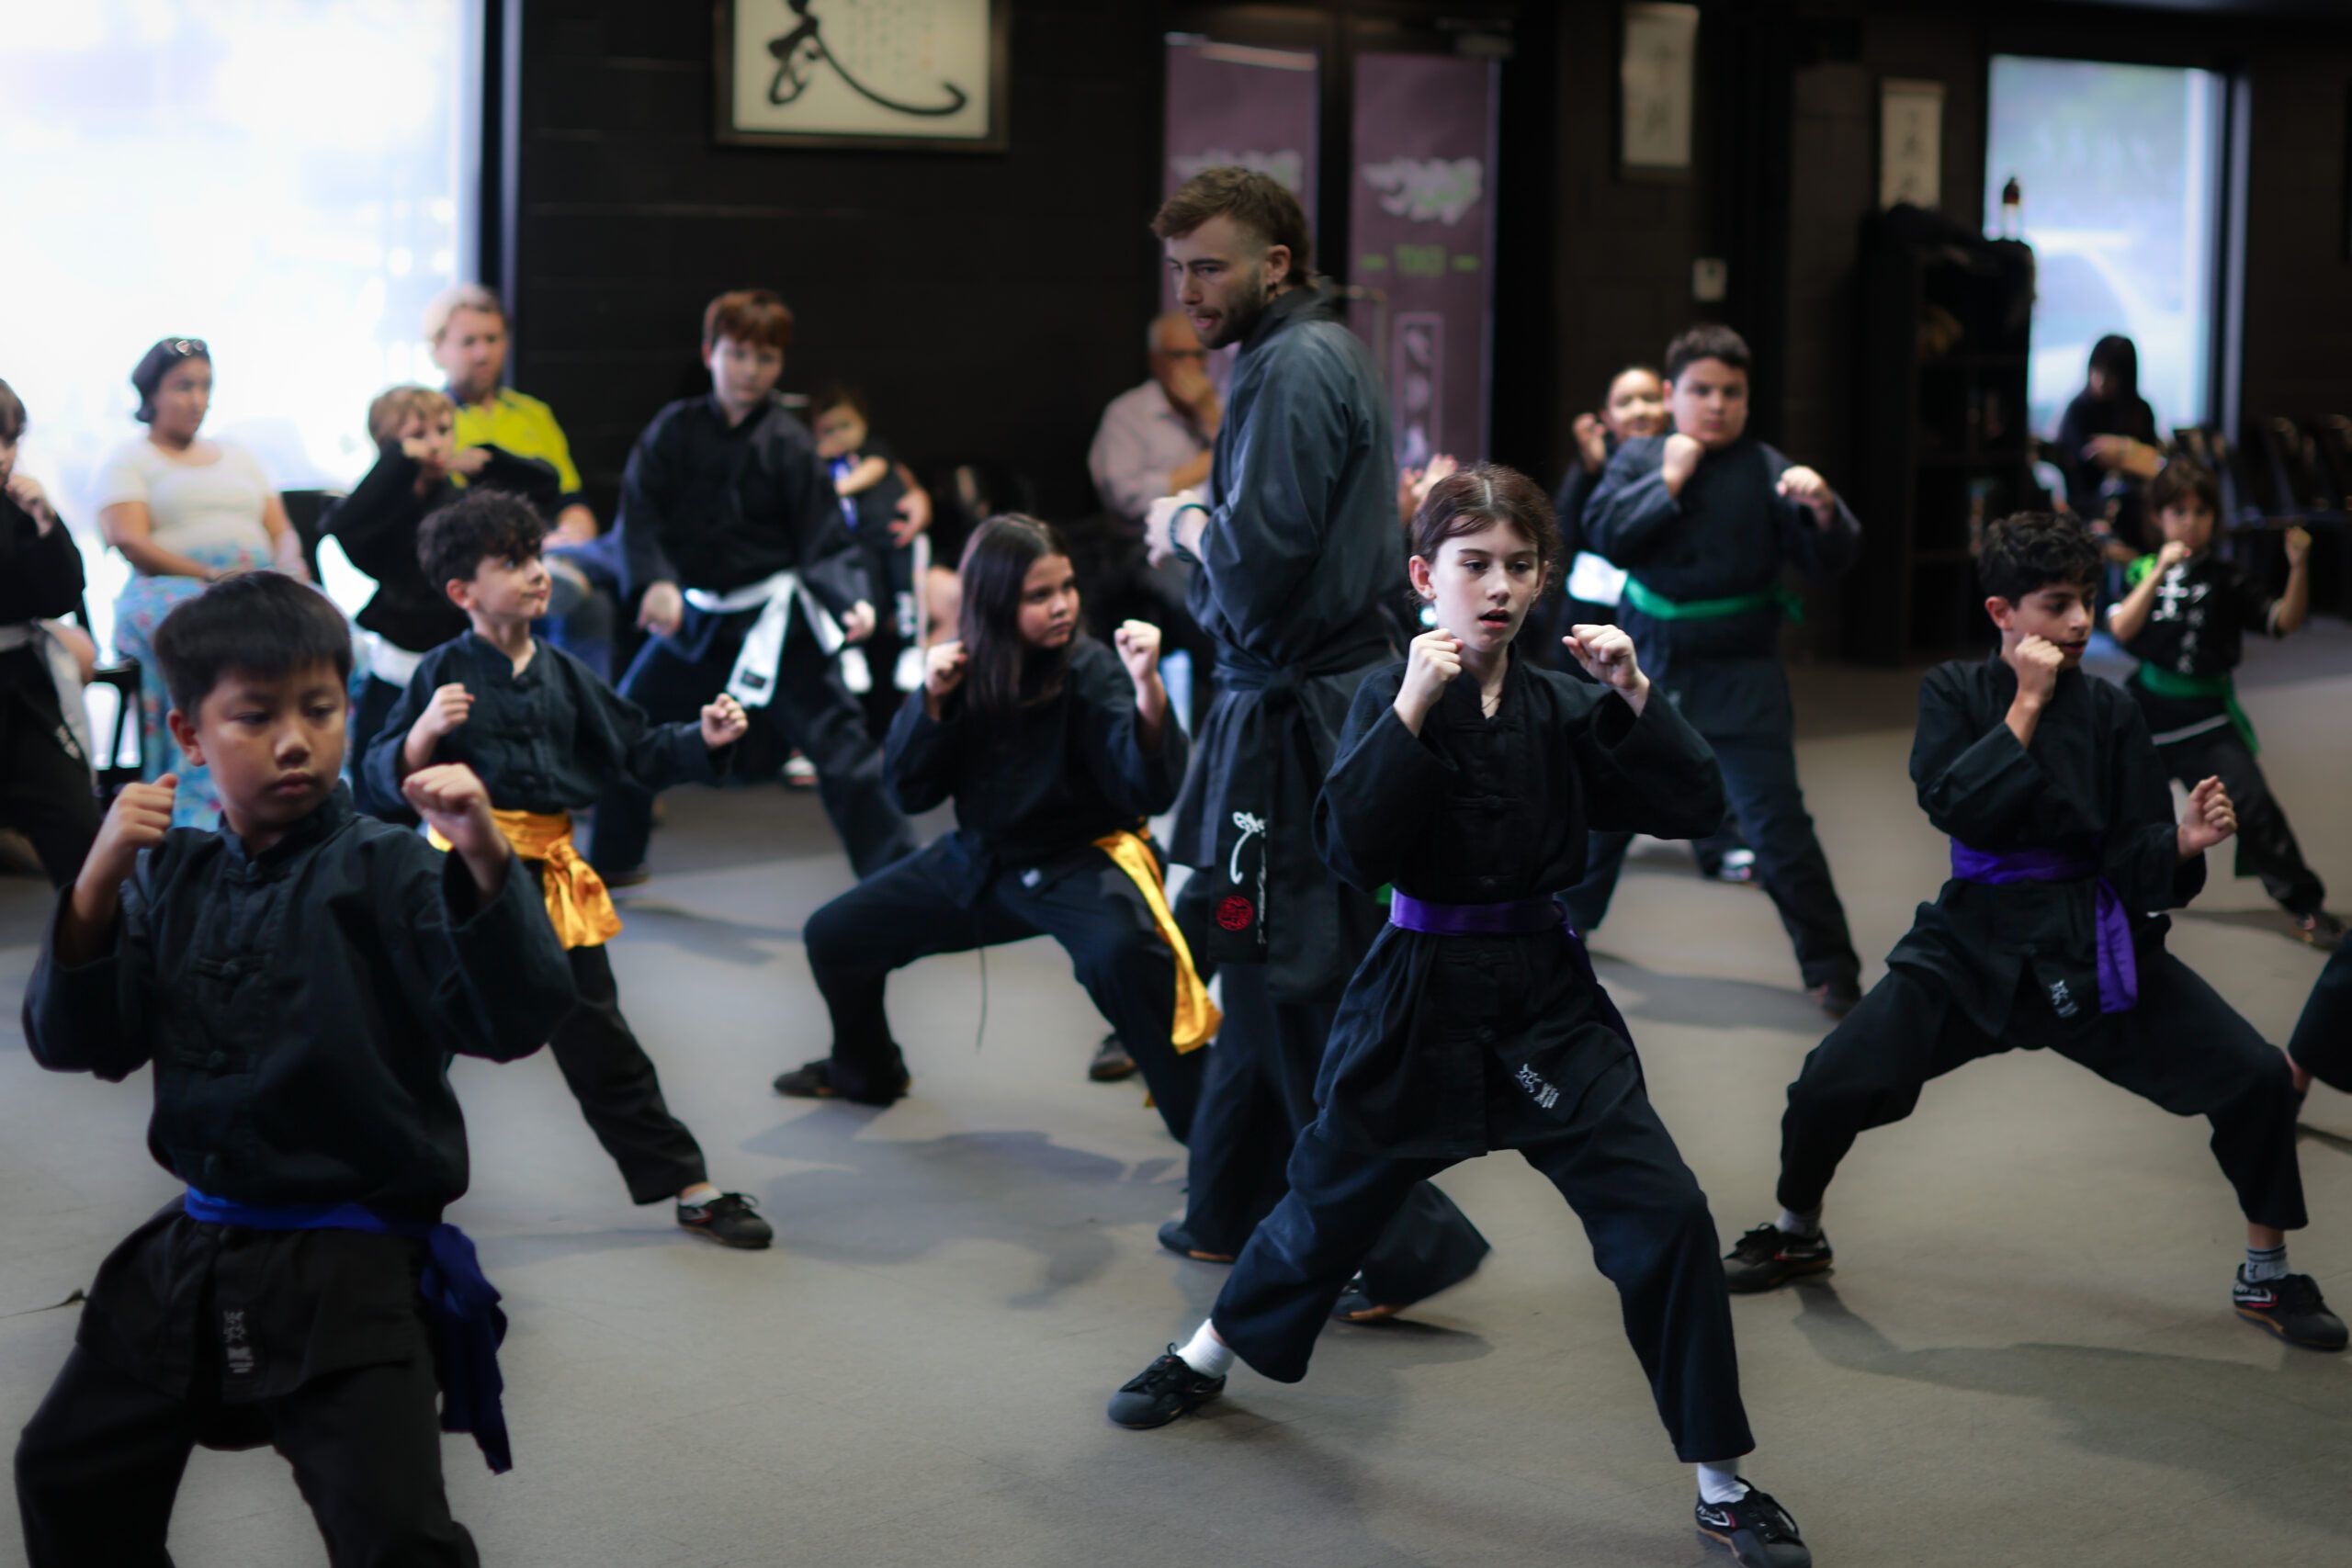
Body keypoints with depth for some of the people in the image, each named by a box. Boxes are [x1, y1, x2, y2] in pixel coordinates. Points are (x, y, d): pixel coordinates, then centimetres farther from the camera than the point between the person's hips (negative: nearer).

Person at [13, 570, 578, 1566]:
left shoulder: (384, 871, -13)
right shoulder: (169, 877, 4)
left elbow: (513, 1021, -21)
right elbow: (74, 1042, -1)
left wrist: (483, 861, -36)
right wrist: (99, 883, -16)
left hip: (350, 1268, -6)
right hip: (192, 1255, 6)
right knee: (68, 1477, 22)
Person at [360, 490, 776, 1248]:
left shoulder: (564, 675, 7)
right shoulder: (444, 674, -7)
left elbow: (639, 747, 16)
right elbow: (381, 782, -10)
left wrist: (704, 740, 0)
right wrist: (425, 732, -28)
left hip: (550, 873, 4)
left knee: (597, 1038, 11)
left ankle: (689, 1188, 15)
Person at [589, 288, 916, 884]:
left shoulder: (788, 444, -9)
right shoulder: (675, 429, -3)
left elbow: (824, 540, -9)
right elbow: (640, 509, -8)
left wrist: (852, 601, -26)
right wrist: (655, 581, -25)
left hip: (772, 617, -4)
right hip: (694, 611, 4)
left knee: (836, 739, -8)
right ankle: (612, 858, 33)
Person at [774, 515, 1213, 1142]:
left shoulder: (1090, 671, -19)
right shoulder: (964, 668, -7)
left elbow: (1149, 791, -31)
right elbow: (912, 793, -4)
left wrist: (1147, 689, -47)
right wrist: (931, 701, -19)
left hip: (1079, 860, -6)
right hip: (980, 859, 6)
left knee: (1120, 950, -39)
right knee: (833, 935, 11)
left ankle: (1199, 1118, -27)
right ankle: (867, 1069, 41)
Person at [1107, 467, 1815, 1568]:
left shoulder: (1561, 707, 1)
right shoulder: (1392, 698, -7)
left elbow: (1694, 807, -2)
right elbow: (1353, 849, -21)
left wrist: (1633, 694, -13)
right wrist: (1413, 708, -25)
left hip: (1547, 998, 2)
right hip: (1420, 996, -2)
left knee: (1664, 1216, -10)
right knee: (1333, 1198, 15)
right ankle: (1211, 1354, 46)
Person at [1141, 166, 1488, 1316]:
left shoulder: (1297, 369, -17)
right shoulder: (1313, 353, 15)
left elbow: (1256, 557, -24)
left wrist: (1184, 523, -6)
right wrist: (1202, 529, 3)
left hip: (1298, 723, -10)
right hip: (1295, 706, 10)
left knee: (1297, 985, -6)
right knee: (1262, 969, 18)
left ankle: (1405, 1244, -2)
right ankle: (1236, 1213, 30)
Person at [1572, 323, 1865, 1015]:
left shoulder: (1765, 470, -8)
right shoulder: (1640, 458, 2)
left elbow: (1826, 562, -13)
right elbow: (1604, 532, -11)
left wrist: (1823, 511, -32)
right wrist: (1668, 480, -16)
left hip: (1739, 673, -3)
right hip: (1648, 663, 3)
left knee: (1774, 820, -7)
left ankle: (1830, 968, 2)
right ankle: (1566, 919, 41)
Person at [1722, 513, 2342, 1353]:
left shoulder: (2109, 710, 0)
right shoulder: (1956, 692, -1)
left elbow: (2136, 857, -2)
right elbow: (1954, 806, -18)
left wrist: (2185, 840, -24)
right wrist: (2026, 705, -17)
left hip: (2095, 947, 1)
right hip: (1975, 942, -1)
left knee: (2256, 1078, -13)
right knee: (1832, 1085, -15)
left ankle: (2265, 1276, 9)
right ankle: (1797, 1235, 16)